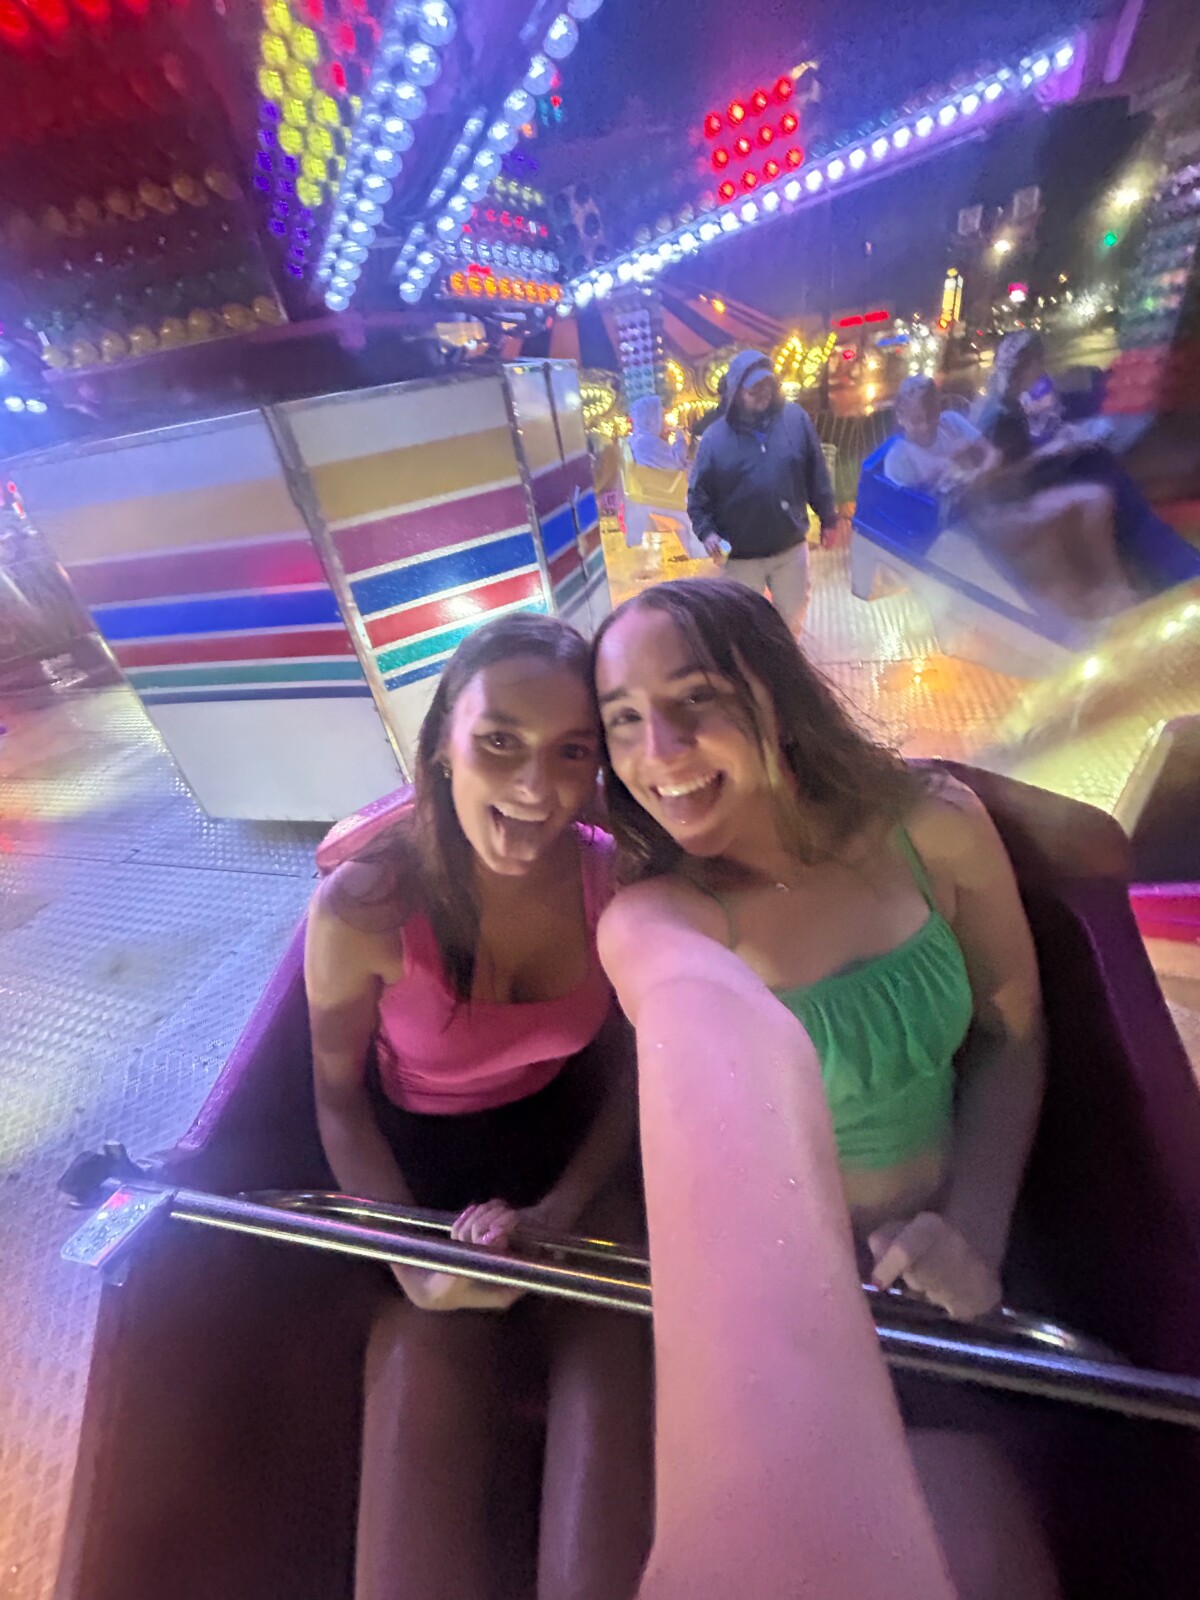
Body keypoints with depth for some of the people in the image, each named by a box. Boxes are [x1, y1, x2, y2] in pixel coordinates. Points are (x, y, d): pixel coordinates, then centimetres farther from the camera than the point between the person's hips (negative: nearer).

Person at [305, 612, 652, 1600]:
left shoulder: (617, 880, -18)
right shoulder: (363, 907, -23)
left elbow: (627, 1068, -4)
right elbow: (339, 1092, -6)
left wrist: (560, 1213, -15)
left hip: (572, 1146, 2)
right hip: (426, 1161, 0)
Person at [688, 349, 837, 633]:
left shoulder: (796, 420, -3)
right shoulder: (715, 438, -9)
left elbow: (817, 475, 4)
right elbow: (698, 494, -6)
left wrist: (828, 517, 8)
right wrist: (706, 532, -20)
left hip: (791, 547, 3)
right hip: (740, 555, -2)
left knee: (794, 615, 19)